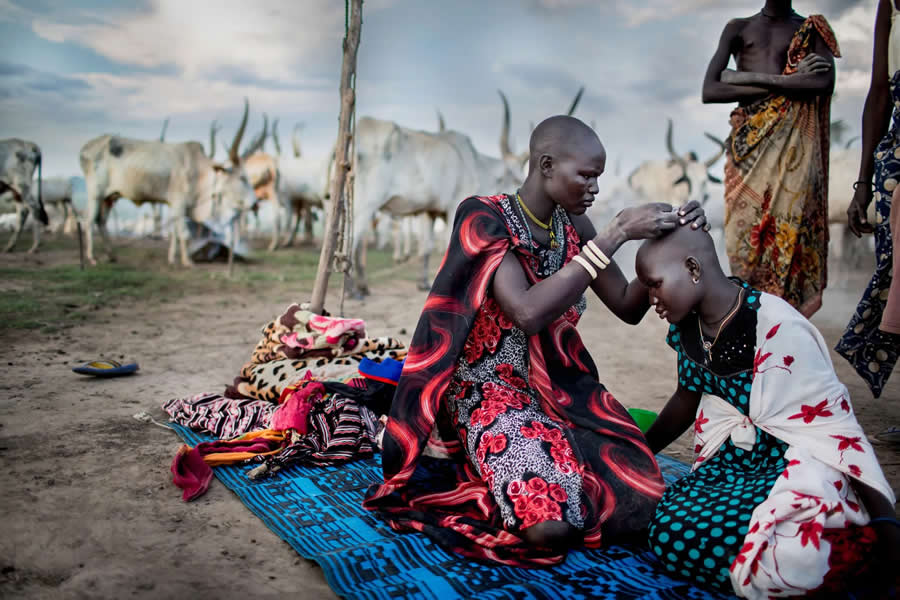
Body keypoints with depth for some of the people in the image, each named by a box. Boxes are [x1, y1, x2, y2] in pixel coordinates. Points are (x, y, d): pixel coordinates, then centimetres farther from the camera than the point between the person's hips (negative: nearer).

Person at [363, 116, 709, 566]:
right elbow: (529, 313, -31)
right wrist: (616, 235, -28)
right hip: (492, 391, -6)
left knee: (640, 505, -15)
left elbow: (628, 308, 9)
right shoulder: (485, 218, -15)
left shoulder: (570, 224, 4)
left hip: (563, 389, 6)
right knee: (551, 526, -27)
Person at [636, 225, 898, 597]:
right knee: (669, 530, -19)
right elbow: (687, 398, 17)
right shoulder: (688, 325, 1)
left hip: (801, 463, -7)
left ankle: (861, 546, -9)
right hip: (738, 458, 7)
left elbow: (835, 424, -18)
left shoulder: (778, 329, -22)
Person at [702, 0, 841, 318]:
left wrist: (753, 77, -8)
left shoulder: (812, 30, 14)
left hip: (793, 144, -1)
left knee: (788, 228, -11)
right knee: (744, 231, -9)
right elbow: (709, 91, 1)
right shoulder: (738, 28, 16)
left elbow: (825, 83, -6)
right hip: (747, 142, 1)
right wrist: (788, 83, -3)